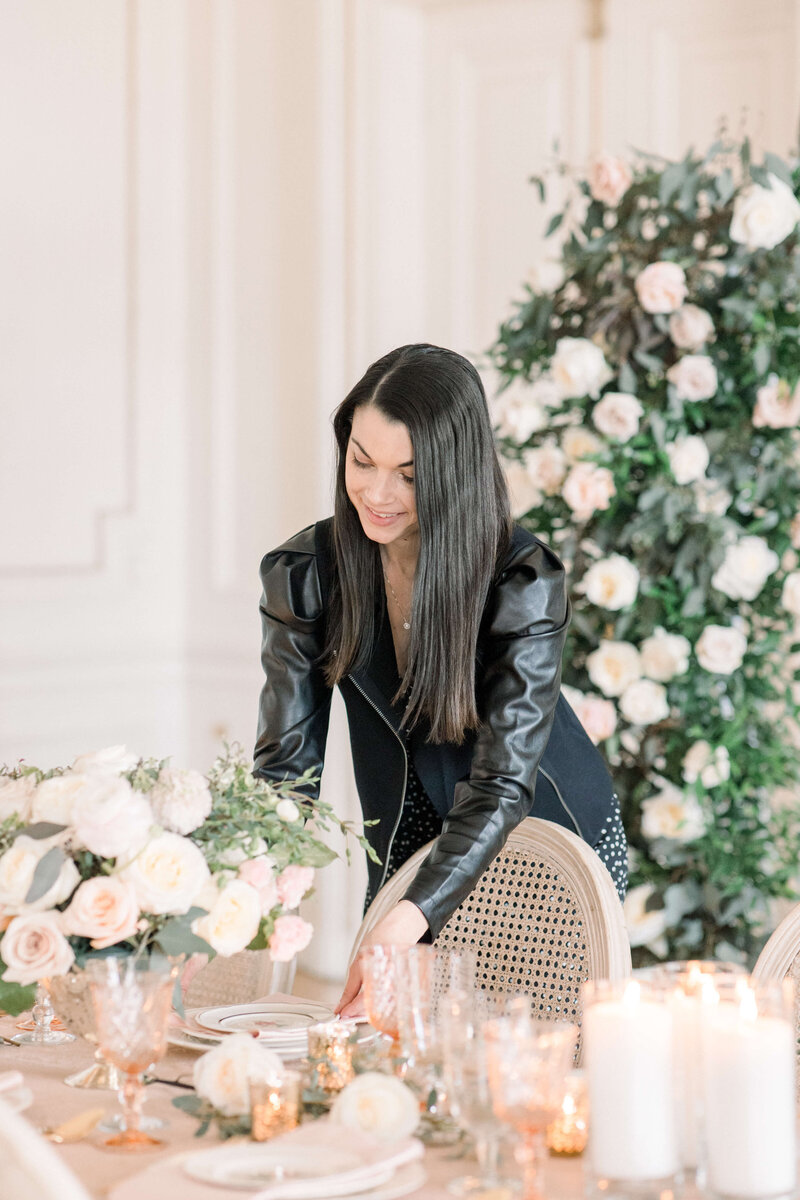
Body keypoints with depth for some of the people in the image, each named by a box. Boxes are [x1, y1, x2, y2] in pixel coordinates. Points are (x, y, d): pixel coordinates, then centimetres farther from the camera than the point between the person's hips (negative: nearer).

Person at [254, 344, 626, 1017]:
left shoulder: (526, 583, -25)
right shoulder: (302, 574, -15)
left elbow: (501, 783, -29)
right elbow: (286, 762, -15)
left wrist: (404, 924, -43)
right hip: (407, 850, 3)